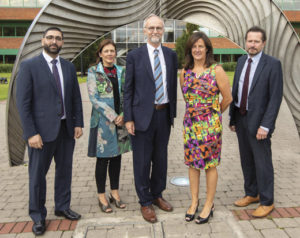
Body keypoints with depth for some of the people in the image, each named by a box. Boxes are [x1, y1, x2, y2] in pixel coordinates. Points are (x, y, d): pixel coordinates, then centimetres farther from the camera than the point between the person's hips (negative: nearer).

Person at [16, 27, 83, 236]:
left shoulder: (69, 67, 8)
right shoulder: (29, 66, -6)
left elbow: (76, 97, 11)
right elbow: (23, 102, -10)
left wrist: (78, 123, 3)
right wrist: (31, 133, -15)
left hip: (66, 128, 5)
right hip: (42, 130, -4)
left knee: (65, 170, 15)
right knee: (38, 174, 7)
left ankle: (62, 207, 33)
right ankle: (38, 216, 24)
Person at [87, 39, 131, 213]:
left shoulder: (121, 72, 9)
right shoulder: (93, 72, -3)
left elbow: (126, 95, 8)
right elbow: (94, 98, -10)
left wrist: (123, 115, -7)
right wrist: (113, 117, -14)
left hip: (121, 121, 4)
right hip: (103, 122, -4)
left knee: (117, 156, 12)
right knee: (103, 158, 4)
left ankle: (115, 193, 26)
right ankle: (102, 196, 18)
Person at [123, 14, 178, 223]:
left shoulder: (171, 55, 7)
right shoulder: (134, 56, -4)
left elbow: (173, 85, 11)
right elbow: (128, 90, -4)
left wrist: (173, 111, 9)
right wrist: (128, 118, -8)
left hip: (164, 114, 4)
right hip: (143, 115, -4)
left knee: (161, 158, 15)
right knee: (142, 161, 5)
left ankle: (157, 194, 34)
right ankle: (145, 202, 21)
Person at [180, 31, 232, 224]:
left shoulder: (217, 70, -8)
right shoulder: (185, 72, 5)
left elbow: (227, 99, -2)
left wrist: (213, 114, 10)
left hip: (210, 124, -4)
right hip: (190, 123, 4)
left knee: (210, 164, 5)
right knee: (192, 163, 10)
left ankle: (209, 204, 20)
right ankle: (194, 201, 25)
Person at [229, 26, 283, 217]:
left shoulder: (273, 64, -10)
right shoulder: (241, 61, 9)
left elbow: (276, 97, -14)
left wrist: (265, 125, -19)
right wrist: (233, 118, 10)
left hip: (258, 122, -6)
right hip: (241, 119, 6)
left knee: (262, 162, 4)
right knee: (247, 160, 17)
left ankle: (267, 202, 20)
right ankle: (251, 194, 34)